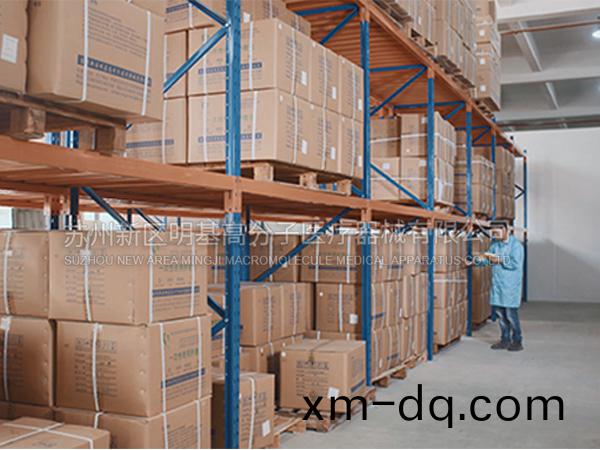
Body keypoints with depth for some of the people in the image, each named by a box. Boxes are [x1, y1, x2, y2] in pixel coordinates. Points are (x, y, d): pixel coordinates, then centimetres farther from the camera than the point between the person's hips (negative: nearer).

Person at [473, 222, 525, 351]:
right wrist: (480, 259, -6)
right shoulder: (495, 244, 12)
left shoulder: (516, 245, -10)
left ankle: (517, 341, 8)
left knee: (511, 313, -5)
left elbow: (515, 263, -19)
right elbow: (488, 260, 13)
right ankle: (505, 340, 19)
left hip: (511, 284, -7)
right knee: (500, 312, 9)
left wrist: (500, 260, -20)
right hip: (497, 283, 7)